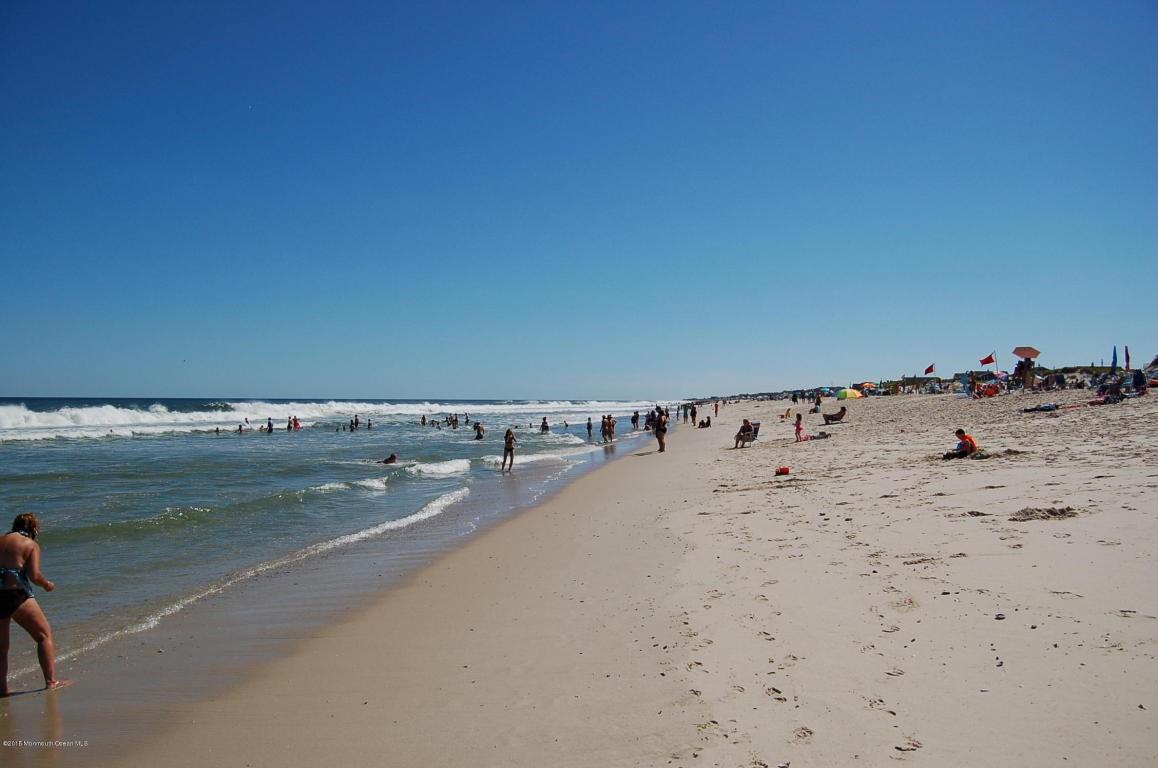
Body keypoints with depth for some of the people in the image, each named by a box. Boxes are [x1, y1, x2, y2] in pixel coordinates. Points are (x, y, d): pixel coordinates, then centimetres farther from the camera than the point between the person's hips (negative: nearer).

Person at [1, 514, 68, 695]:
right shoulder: (31, 545, 1)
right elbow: (34, 576, -9)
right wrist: (47, 584, 10)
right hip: (17, 594, -5)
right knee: (44, 635, 8)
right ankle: (51, 681, 4)